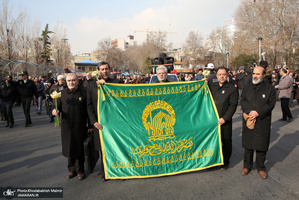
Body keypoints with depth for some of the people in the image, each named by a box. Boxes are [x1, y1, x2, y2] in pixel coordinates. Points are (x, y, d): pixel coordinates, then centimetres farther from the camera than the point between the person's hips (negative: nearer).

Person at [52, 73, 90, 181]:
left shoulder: (83, 93, -3)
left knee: (79, 149, 5)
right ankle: (72, 170, 29)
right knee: (69, 148, 12)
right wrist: (54, 111, -12)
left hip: (80, 126, -3)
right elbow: (57, 105, 12)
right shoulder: (62, 93, 7)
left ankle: (80, 171, 22)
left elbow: (88, 110, -4)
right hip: (66, 126, 3)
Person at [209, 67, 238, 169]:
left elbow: (233, 106, -8)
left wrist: (224, 118, -16)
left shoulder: (232, 89, -4)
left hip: (225, 121, -3)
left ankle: (225, 161, 26)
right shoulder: (212, 86, 9)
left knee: (226, 142, 8)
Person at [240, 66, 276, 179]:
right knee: (248, 144, 10)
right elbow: (243, 101, 0)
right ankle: (247, 165, 26)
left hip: (263, 121, -2)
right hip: (248, 120, 2)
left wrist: (258, 113, -18)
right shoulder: (247, 88, 9)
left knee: (261, 145, 6)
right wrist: (250, 112, -17)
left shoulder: (270, 88, 1)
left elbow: (271, 104, -7)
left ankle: (260, 167, 23)